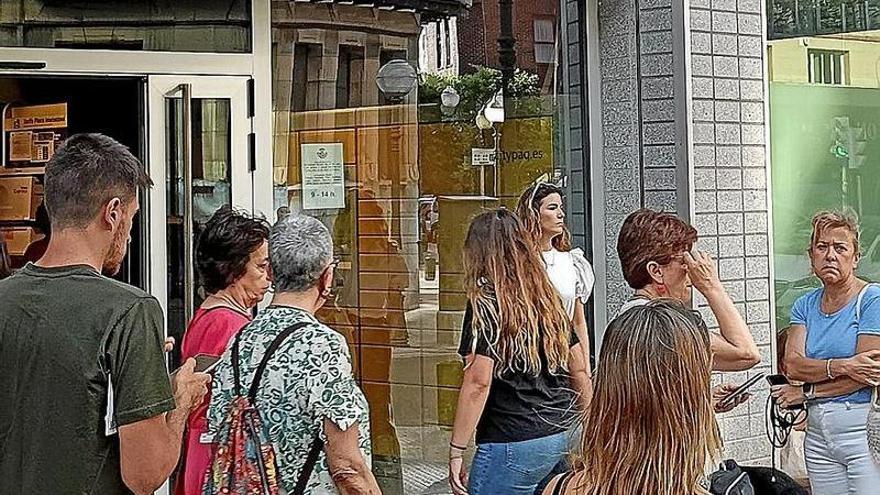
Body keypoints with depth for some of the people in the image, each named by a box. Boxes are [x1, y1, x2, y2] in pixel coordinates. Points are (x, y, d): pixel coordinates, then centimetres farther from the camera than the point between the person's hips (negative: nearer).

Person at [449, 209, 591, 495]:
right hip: (562, 439, 7)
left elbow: (478, 382, -15)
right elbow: (580, 369, 15)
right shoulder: (547, 298, 10)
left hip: (513, 445, -7)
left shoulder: (485, 301, -9)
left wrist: (456, 451, -11)